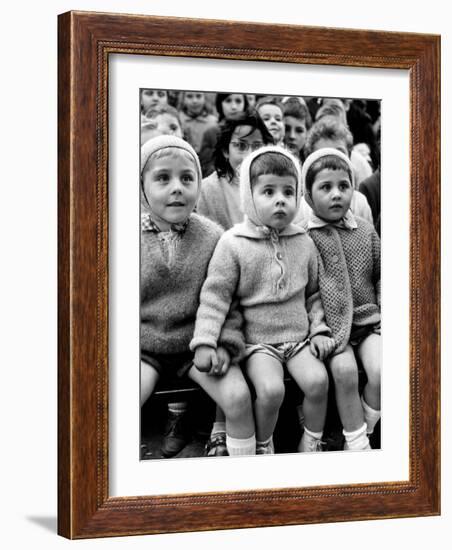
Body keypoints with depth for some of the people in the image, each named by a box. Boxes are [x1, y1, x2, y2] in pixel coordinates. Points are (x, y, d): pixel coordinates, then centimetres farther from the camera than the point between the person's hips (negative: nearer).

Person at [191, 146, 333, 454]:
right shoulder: (234, 244, -7)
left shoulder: (303, 243, 5)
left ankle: (312, 442, 4)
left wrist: (319, 330, 6)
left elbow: (313, 293, 16)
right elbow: (215, 295, -6)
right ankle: (263, 446, 0)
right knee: (270, 388, -26)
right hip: (258, 342, -3)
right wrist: (204, 341, -14)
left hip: (299, 337, 3)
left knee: (318, 380, -20)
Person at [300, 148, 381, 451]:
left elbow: (380, 274, 16)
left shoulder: (365, 230, 7)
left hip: (368, 318, 3)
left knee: (381, 370, -20)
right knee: (345, 369, -25)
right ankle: (357, 443, -9)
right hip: (330, 324, -3)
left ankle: (362, 431, 4)